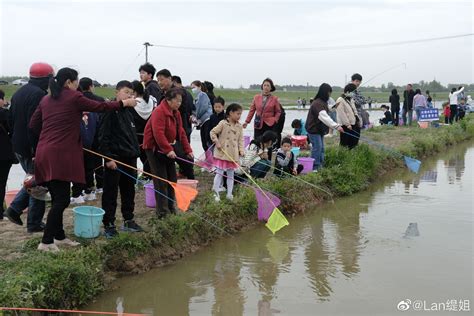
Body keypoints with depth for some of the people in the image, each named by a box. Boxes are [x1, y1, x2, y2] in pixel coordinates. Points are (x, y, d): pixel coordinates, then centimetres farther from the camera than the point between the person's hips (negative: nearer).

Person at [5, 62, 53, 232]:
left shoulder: (19, 92, 13)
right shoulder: (39, 94, -18)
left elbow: (11, 120, 18)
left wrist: (16, 140, 21)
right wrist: (36, 149, -23)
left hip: (18, 146, 9)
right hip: (33, 148, -9)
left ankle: (14, 208, 18)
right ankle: (34, 223, 7)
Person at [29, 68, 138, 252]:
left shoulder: (46, 100, 16)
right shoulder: (74, 97, -4)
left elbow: (33, 125, 15)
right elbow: (99, 107, 2)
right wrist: (124, 103, 12)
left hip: (44, 153, 8)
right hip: (60, 155, -8)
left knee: (57, 198, 14)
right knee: (62, 199, -4)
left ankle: (59, 236, 22)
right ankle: (46, 241, -4)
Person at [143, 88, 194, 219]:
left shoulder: (176, 113, 9)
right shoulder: (159, 112, -20)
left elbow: (181, 132, 10)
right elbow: (158, 133, -29)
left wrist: (188, 150, 3)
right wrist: (168, 150, -34)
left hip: (169, 148, 9)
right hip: (155, 148, -9)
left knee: (172, 178, 12)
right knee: (161, 180, -7)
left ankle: (171, 208, 24)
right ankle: (162, 212, -2)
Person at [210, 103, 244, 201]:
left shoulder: (239, 126, 4)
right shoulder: (223, 123, -9)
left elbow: (240, 139, 7)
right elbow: (213, 132, -6)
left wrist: (241, 150, -4)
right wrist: (217, 142, -14)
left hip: (233, 155, 5)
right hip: (222, 153, -5)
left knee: (230, 174, 11)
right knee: (219, 173, -1)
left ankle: (229, 194, 17)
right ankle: (216, 193, 5)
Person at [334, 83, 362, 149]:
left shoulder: (351, 100, 16)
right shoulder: (340, 100, -13)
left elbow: (354, 111, 21)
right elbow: (342, 114, -18)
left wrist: (358, 120, 12)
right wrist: (347, 124, -19)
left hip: (353, 124, 9)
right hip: (345, 126, -9)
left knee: (353, 142, 12)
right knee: (344, 142, -4)